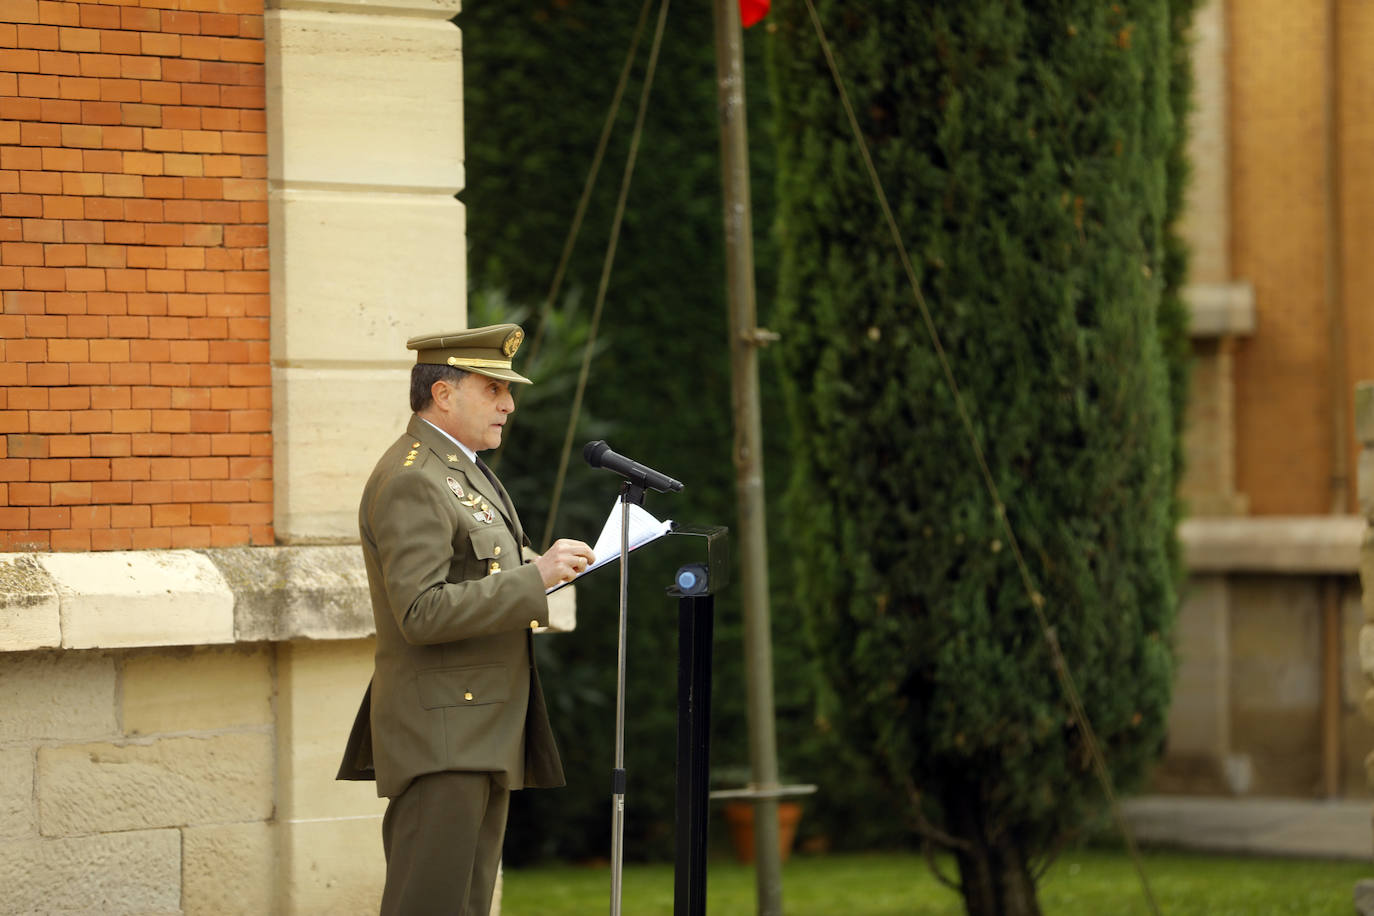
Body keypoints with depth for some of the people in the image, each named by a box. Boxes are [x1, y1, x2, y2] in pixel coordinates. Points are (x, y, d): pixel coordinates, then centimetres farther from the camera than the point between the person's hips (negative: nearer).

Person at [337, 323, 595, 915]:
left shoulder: (465, 470, 19)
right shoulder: (410, 482, -14)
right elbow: (422, 613, -23)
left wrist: (547, 566, 10)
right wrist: (535, 577, -24)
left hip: (486, 737, 10)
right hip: (440, 738, -10)